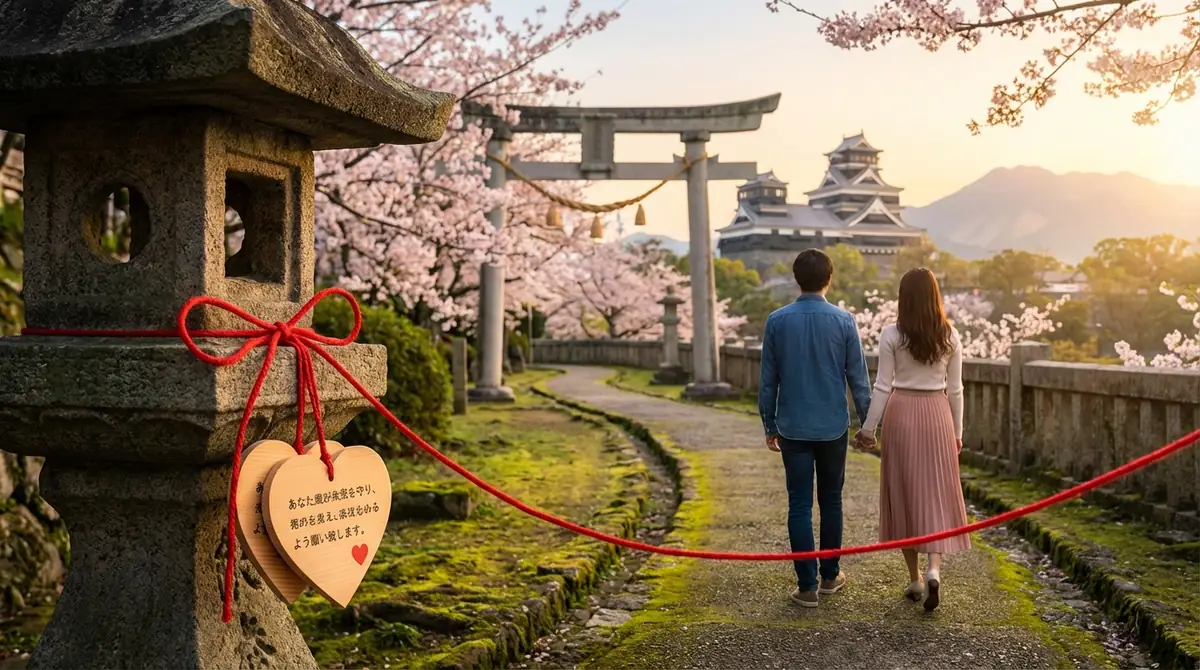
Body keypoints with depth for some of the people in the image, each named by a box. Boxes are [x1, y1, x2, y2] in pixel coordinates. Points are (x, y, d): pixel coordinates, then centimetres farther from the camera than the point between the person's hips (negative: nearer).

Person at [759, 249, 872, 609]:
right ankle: (830, 575, 25)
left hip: (793, 428, 0)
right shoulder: (843, 321, -5)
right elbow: (858, 377, -2)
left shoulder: (777, 321, -4)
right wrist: (867, 422, 8)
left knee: (800, 505, 3)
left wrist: (769, 425, 10)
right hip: (833, 427, 1)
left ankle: (807, 586, 4)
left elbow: (767, 379, 0)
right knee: (831, 501, 15)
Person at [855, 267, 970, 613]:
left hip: (901, 412, -1)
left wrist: (869, 428, 2)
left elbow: (882, 386, -6)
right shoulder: (950, 337, 0)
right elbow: (955, 389, 4)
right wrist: (957, 431, 14)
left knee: (904, 493, 9)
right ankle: (934, 569, -14)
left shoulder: (892, 335, -7)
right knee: (936, 492, 6)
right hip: (937, 414, 1)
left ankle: (914, 578, 16)